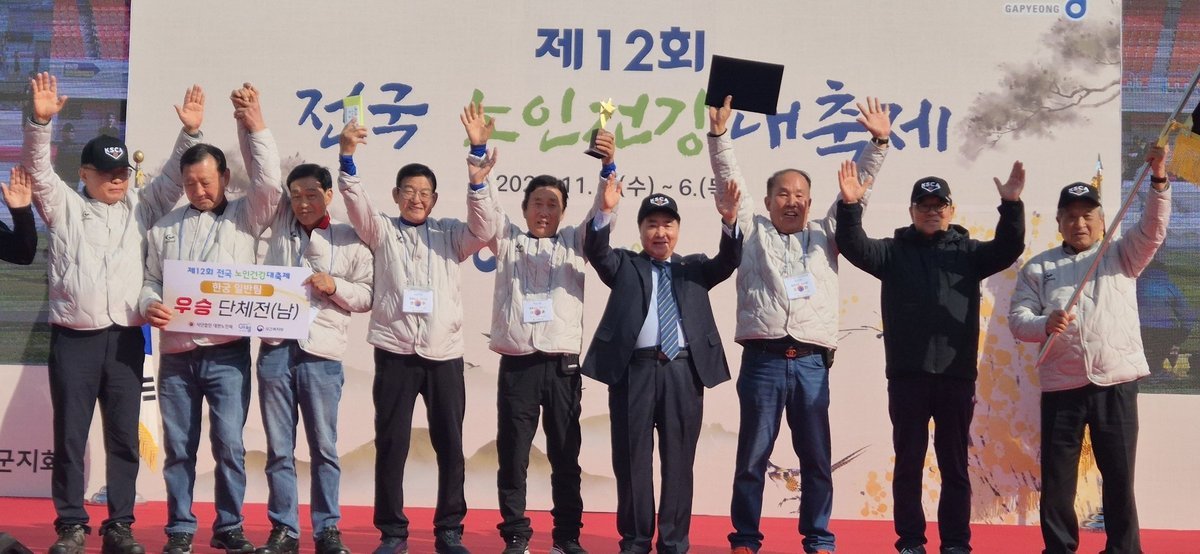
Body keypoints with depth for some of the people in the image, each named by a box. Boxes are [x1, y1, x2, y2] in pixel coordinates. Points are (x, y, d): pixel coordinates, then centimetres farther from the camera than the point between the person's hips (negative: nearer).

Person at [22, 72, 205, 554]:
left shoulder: (141, 207, 14)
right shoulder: (64, 205, 7)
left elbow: (174, 177, 9)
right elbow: (38, 168, -5)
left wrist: (190, 133, -6)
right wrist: (41, 121, -20)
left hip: (125, 338, 2)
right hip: (73, 339, -2)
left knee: (124, 436, 4)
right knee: (70, 436, 2)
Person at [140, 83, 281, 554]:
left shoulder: (244, 217, 7)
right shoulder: (165, 227, 14)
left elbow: (269, 183, -9)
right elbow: (149, 279, 13)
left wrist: (255, 127, -12)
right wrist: (149, 305, -9)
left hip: (227, 353, -2)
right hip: (175, 354, 2)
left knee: (229, 445, -3)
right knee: (178, 447, 6)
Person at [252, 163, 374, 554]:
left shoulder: (350, 240, 5)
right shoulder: (280, 224, 13)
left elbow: (368, 296, 4)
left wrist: (335, 286, -11)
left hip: (322, 355, -2)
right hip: (275, 349, 2)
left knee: (324, 447, 3)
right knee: (279, 448, 4)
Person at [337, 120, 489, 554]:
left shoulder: (450, 234, 11)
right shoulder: (382, 232, 8)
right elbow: (357, 205, -9)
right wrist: (347, 157, -25)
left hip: (444, 355, 1)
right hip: (395, 353, -1)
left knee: (450, 445, 3)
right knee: (391, 445, 1)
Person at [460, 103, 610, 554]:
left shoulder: (575, 243, 14)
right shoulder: (507, 240, 11)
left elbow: (602, 214, -1)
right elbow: (483, 209, -3)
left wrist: (608, 167, -19)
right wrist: (478, 152, -16)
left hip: (563, 364, 1)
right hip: (517, 363, -1)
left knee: (565, 455, 5)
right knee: (512, 455, 0)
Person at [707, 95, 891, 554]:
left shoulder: (824, 235, 16)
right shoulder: (753, 231, 12)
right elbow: (729, 181, 5)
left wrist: (878, 143, 3)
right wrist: (719, 135, -6)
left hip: (811, 362, 2)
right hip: (763, 360, -2)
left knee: (816, 458, 5)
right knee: (752, 456, 2)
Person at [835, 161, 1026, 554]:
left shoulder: (968, 252, 9)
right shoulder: (894, 251, 8)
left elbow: (1008, 248, -5)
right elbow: (854, 247, -7)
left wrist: (1011, 206, -21)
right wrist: (850, 206, -23)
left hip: (956, 375, 0)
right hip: (906, 375, 0)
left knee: (954, 463, 7)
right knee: (908, 462, 6)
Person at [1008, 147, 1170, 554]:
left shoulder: (1121, 256, 10)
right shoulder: (1038, 268, 10)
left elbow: (1152, 230, -7)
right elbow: (1017, 319, 2)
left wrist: (1159, 180, -22)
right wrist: (1045, 325, -21)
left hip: (1116, 383, 0)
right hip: (1061, 386, 1)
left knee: (1119, 475, 3)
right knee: (1057, 476, 4)